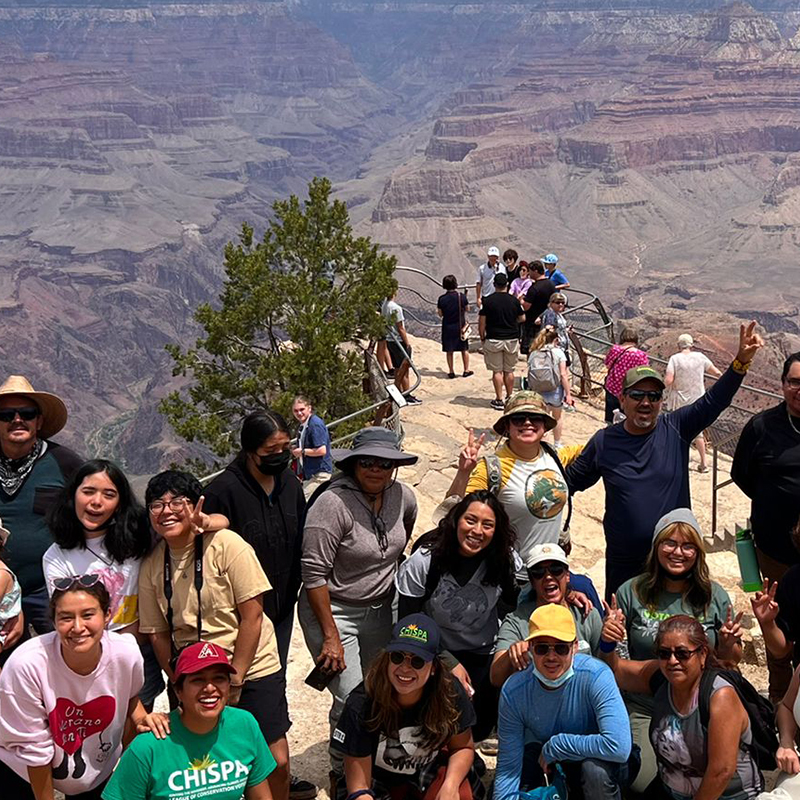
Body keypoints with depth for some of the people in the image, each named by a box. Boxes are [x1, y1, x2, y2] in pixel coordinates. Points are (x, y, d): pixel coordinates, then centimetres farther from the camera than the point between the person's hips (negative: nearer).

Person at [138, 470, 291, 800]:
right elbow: (158, 635, 4)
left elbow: (252, 615, -14)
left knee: (276, 763, -3)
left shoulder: (226, 545, -13)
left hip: (252, 669, -3)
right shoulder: (151, 566, -1)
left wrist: (234, 679, -12)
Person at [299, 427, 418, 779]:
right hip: (332, 609, -6)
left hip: (380, 610, 6)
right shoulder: (333, 503, -23)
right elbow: (314, 573, -21)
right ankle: (342, 774, 16)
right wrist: (331, 637, -20)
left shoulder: (403, 496, -4)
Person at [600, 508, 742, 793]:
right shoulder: (632, 592, -4)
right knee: (645, 783, -16)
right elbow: (610, 662, 4)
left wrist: (729, 644, -12)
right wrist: (608, 640, -18)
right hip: (645, 711, -1)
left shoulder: (714, 595, 0)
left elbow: (731, 661, 10)